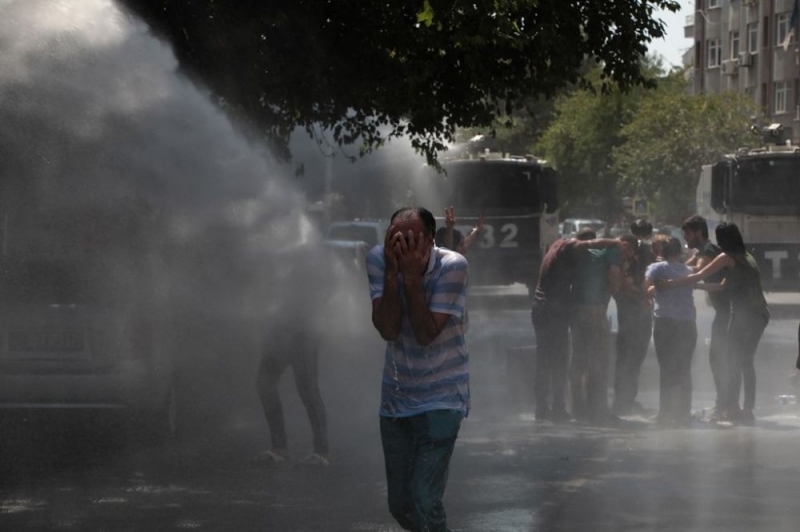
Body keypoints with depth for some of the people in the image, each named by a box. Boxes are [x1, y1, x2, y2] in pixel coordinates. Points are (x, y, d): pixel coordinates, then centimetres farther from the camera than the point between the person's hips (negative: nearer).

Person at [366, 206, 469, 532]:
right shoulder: (378, 260, -11)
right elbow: (387, 330, -19)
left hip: (441, 399, -4)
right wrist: (392, 272, -27)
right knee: (400, 505, 11)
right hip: (396, 398, 4)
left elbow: (427, 335, -24)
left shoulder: (452, 266, -19)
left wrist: (412, 275, -28)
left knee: (424, 502, -18)